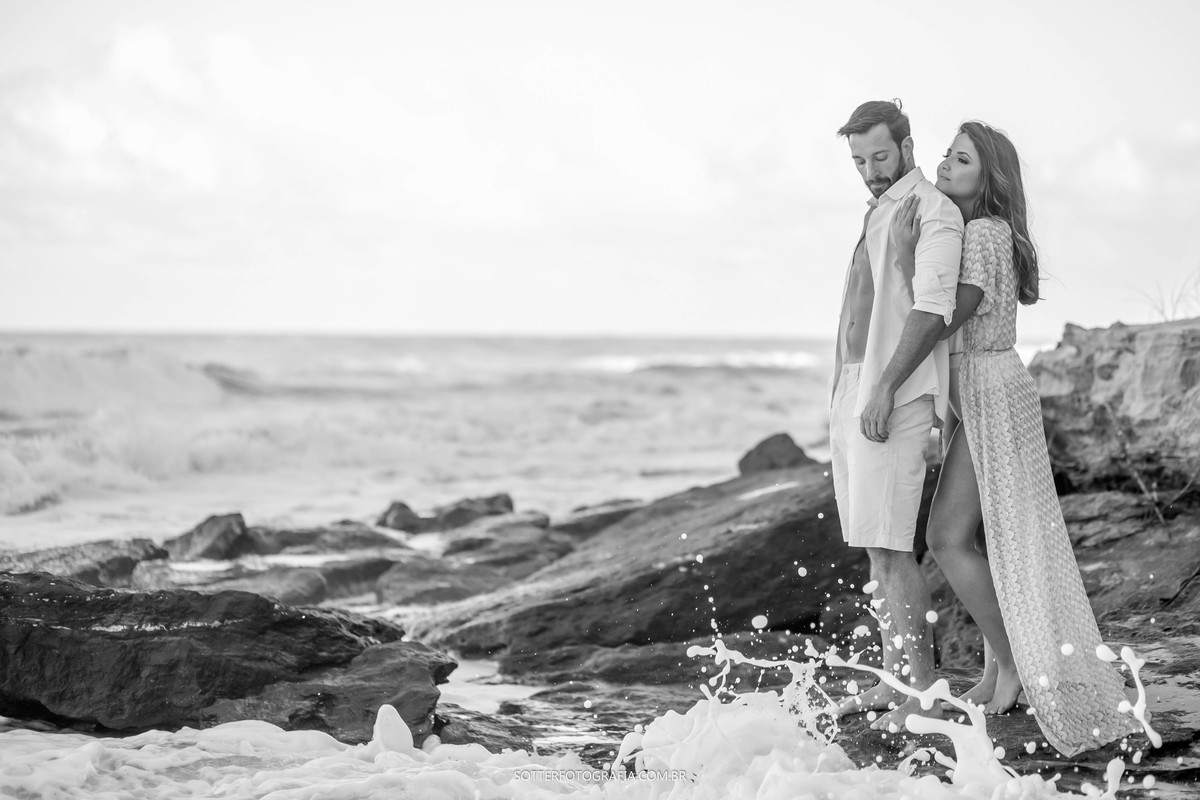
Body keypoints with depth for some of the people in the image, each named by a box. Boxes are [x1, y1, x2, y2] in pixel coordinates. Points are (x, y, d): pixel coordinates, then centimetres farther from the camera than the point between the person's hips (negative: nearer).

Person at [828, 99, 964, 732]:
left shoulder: (933, 210, -6)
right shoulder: (879, 215, 22)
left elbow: (933, 308, -17)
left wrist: (885, 388, -24)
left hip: (895, 396, -9)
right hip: (853, 391, 9)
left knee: (889, 546, -13)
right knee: (873, 546, 8)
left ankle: (922, 692, -10)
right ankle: (893, 681, 13)